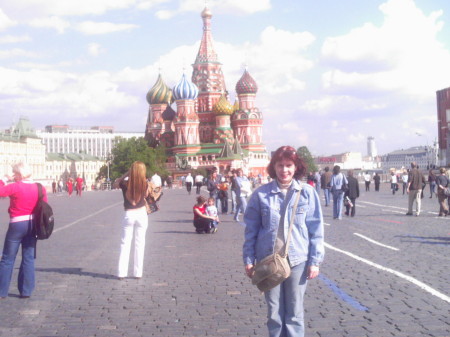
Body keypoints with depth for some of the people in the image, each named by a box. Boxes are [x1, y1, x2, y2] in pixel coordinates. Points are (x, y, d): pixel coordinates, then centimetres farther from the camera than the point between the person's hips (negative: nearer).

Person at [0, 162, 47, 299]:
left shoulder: (15, 187, -14)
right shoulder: (40, 188, 1)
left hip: (16, 225, -4)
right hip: (32, 224, 5)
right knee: (28, 259, 11)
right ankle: (26, 291, 14)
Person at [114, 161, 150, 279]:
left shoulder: (125, 183, -13)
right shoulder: (145, 184, -9)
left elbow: (115, 183, 8)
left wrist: (126, 174, 1)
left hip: (129, 215, -1)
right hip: (142, 214, 1)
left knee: (125, 243, 8)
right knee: (140, 243, 6)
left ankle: (122, 273, 6)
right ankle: (138, 273, 8)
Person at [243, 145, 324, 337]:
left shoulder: (307, 193, -2)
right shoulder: (261, 194, -2)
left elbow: (316, 229, 0)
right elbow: (251, 229, 2)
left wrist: (315, 261, -4)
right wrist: (248, 260, -1)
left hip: (298, 260, 0)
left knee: (294, 314, 9)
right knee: (274, 314, 10)